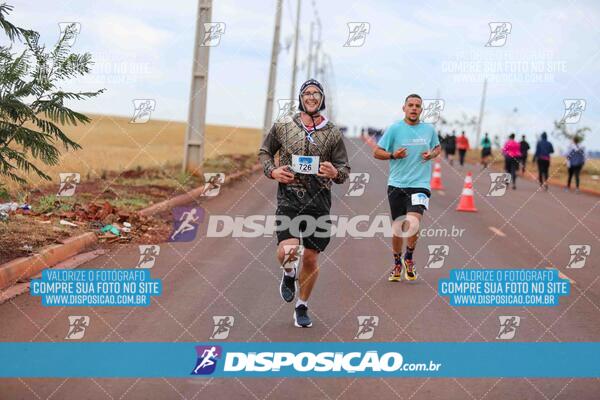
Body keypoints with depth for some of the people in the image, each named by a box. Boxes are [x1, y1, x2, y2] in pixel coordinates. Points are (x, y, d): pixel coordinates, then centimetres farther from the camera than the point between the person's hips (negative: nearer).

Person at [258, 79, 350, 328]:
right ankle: (288, 274, 15)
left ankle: (302, 306, 27)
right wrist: (272, 171, -2)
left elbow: (345, 169, 9)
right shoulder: (282, 127, 5)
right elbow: (264, 152, 17)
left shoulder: (333, 133, 6)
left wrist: (335, 173, -14)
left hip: (319, 202, 2)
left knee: (311, 259, 7)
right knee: (288, 251, -22)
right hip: (289, 198, -1)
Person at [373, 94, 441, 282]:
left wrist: (431, 155, 1)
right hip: (396, 184, 0)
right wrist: (393, 155, -15)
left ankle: (409, 258, 7)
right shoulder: (394, 129, -1)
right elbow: (377, 152, 3)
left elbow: (437, 148, 23)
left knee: (413, 223, -20)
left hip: (420, 184, 0)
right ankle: (397, 263, 31)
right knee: (398, 227, 9)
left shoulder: (429, 129, 6)